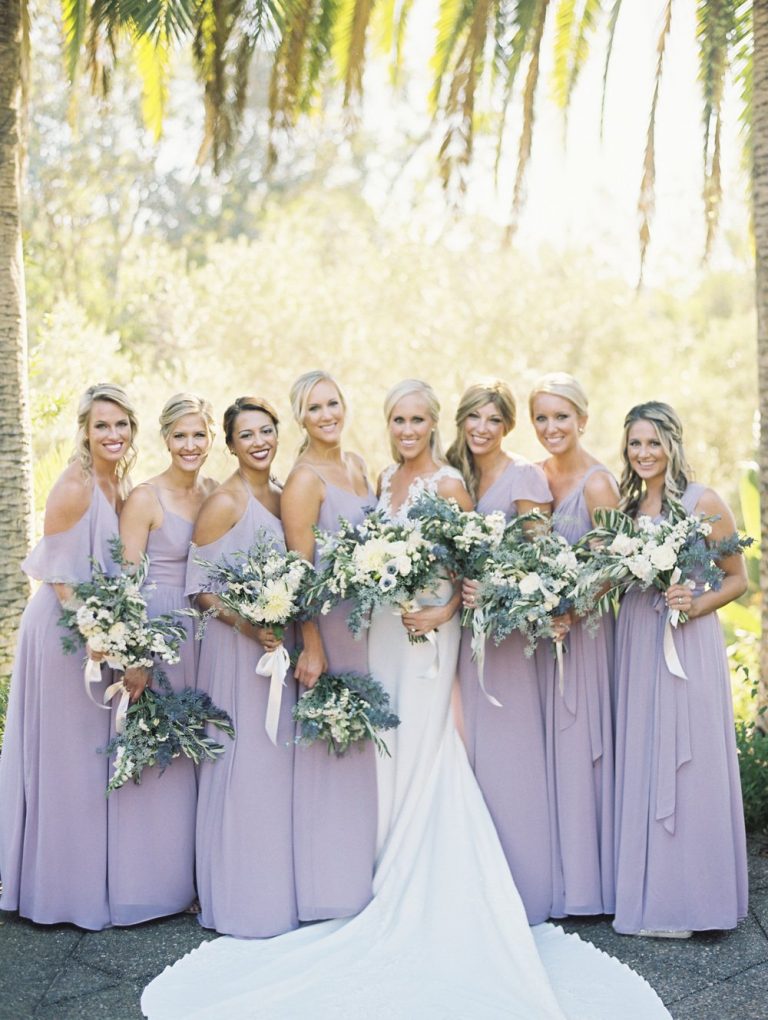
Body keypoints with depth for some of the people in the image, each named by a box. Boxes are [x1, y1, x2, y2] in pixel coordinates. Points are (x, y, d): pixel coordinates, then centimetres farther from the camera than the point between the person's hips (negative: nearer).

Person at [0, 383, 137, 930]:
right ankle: (65, 888, 20)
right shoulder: (74, 488, -18)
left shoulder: (120, 485, 5)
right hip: (64, 630, -8)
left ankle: (93, 877, 33)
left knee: (96, 755, 17)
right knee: (67, 756, 4)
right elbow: (59, 574, -19)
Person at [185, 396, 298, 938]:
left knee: (279, 761, 13)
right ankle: (241, 899, 14)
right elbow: (199, 586, -12)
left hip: (279, 643, 7)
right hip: (236, 646, -7)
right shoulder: (224, 502, -12)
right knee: (243, 764, -1)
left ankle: (279, 888, 27)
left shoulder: (283, 496, 9)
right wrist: (248, 624, -22)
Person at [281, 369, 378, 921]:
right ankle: (331, 888, 13)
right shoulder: (305, 478, -13)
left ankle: (363, 871, 29)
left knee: (360, 745, 15)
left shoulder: (357, 465, 11)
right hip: (328, 623, -8)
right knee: (329, 747, -1)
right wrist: (311, 645, -21)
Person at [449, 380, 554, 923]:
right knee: (466, 747, 8)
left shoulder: (524, 476, -6)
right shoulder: (456, 476, 13)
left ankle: (520, 886, 11)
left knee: (504, 748, -3)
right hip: (463, 624, 6)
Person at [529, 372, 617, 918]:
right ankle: (555, 872, 25)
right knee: (549, 748, 11)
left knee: (580, 745, 2)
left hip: (584, 628, -6)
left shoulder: (597, 483, -13)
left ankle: (587, 878, 17)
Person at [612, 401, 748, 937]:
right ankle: (646, 892, 21)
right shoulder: (625, 505, 11)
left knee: (689, 764, 0)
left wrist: (696, 603, -17)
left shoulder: (703, 502, -5)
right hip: (637, 643, 5)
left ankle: (689, 897, 12)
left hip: (689, 645, -5)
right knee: (642, 766, 9)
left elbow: (738, 578, -2)